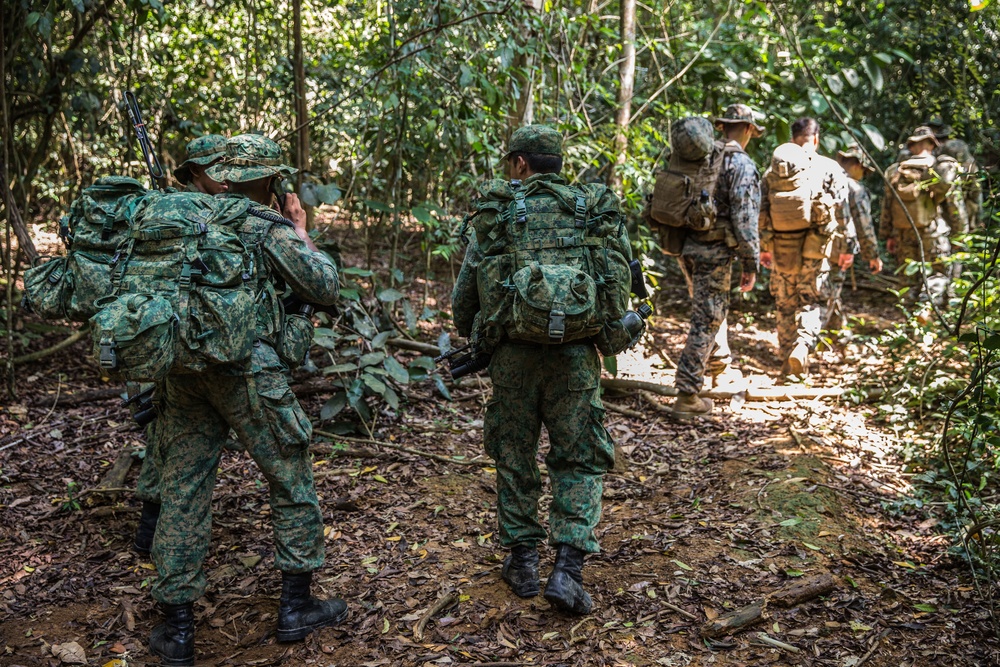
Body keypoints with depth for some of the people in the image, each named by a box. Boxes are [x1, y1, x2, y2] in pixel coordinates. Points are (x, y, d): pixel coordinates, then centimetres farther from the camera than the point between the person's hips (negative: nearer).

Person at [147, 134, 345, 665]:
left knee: (183, 491, 9)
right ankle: (296, 607, 18)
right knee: (291, 481, 11)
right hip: (247, 370, -5)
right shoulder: (269, 227, -2)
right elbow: (325, 290, 1)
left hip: (180, 368, 5)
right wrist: (302, 232, 12)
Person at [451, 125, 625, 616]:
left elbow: (464, 294, 4)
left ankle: (522, 561, 24)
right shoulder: (597, 210, 5)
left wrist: (475, 336, 23)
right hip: (576, 354, 1)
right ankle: (567, 569, 0)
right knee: (580, 460, 10)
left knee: (515, 456, 16)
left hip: (513, 353, 0)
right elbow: (621, 283, 8)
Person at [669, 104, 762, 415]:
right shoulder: (741, 165, -12)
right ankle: (687, 395, 0)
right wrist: (750, 263, -10)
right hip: (715, 251, -8)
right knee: (706, 320, -2)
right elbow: (744, 218, -17)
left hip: (686, 246, 8)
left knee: (712, 308, 28)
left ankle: (721, 365, 45)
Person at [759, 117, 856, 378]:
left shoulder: (773, 171, 8)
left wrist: (762, 247, 13)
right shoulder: (829, 168, 0)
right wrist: (848, 247, 3)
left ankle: (788, 361, 17)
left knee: (785, 304, 12)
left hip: (780, 246, 3)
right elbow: (843, 210, -2)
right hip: (814, 247, -3)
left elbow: (761, 210, 7)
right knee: (814, 300, 5)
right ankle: (802, 345, -21)